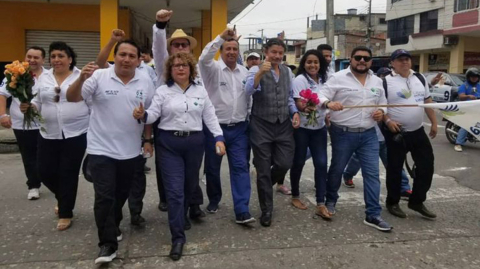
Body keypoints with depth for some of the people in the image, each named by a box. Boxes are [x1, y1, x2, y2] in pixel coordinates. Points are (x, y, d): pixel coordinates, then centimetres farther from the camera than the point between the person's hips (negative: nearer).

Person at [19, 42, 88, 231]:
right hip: (49, 135, 4)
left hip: (76, 134, -4)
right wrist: (28, 106, -9)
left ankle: (65, 214, 19)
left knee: (68, 174, 2)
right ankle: (64, 198, 37)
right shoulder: (43, 78, 8)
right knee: (45, 172, 6)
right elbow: (38, 102, 12)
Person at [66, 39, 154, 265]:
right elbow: (72, 98, -12)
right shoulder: (99, 77, -9)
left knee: (121, 194, 18)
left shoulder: (145, 81, 1)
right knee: (104, 197, -3)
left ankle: (112, 227, 42)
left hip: (130, 151, 4)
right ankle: (107, 244, 8)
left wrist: (148, 139, 8)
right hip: (101, 150, -3)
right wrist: (82, 78, -30)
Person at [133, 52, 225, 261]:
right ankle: (178, 236, 1)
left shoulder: (201, 91, 8)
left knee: (190, 185, 15)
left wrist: (219, 137, -4)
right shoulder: (162, 91, 3)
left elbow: (210, 117, 7)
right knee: (174, 190, -5)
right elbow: (154, 114, -5)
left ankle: (181, 217, 43)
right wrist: (143, 115, -28)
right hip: (169, 143, -2)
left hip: (195, 142, 3)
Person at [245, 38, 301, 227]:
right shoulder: (256, 70, -8)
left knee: (284, 164, 4)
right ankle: (266, 210, 21)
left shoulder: (287, 71, 9)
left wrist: (295, 112, 1)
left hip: (284, 125, 4)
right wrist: (261, 73, -40)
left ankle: (266, 187, 38)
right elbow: (248, 90, -26)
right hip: (261, 125, -4)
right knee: (263, 170, 5)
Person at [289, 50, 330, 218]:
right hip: (302, 127, -5)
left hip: (319, 127, 5)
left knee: (321, 163, -1)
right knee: (298, 162, 7)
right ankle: (295, 196, 27)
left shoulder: (324, 80, 7)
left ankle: (320, 204, 4)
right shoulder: (299, 79, -10)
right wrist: (305, 108, -38)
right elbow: (298, 103, -19)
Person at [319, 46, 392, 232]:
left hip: (369, 135, 4)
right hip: (343, 134, -4)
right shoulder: (338, 78, -4)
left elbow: (382, 103, 20)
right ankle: (330, 201, 35)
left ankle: (373, 215, 7)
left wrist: (382, 111, -3)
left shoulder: (377, 81, 11)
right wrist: (329, 103, -32)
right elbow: (322, 96, -9)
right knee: (337, 169, 11)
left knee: (372, 173, 0)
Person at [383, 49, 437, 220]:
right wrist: (388, 121, -22)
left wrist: (434, 122, 12)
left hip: (418, 131, 6)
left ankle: (417, 201, 22)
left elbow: (428, 101, 15)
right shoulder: (386, 81, -9)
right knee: (395, 169, 4)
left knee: (426, 165, 7)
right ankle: (392, 203, 21)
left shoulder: (420, 78, 9)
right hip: (396, 133, -5)